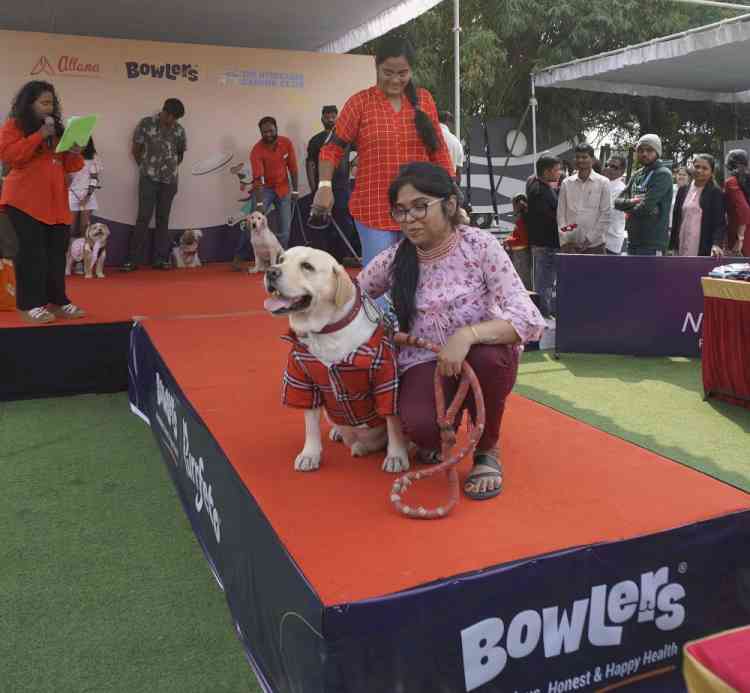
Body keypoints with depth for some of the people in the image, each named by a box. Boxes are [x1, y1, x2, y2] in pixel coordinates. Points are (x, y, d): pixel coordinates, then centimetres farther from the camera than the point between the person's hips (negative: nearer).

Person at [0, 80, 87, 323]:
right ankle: (29, 305, -4)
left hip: (55, 200, 6)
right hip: (25, 200, -6)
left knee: (57, 251, 4)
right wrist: (39, 136, -17)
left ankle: (57, 301, 12)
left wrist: (74, 154, -3)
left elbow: (66, 166, 20)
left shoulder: (57, 128, 18)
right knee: (32, 251, -8)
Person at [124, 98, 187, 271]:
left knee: (163, 219, 5)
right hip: (148, 178, -3)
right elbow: (136, 150, 4)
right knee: (143, 218, -7)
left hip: (169, 180, 3)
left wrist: (171, 168, 13)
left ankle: (160, 259, 9)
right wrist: (146, 167, 9)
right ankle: (133, 259, -4)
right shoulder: (146, 124, -3)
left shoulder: (179, 130, 5)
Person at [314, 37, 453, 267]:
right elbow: (332, 148, 0)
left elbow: (438, 149, 13)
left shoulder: (424, 100, 8)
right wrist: (325, 185, -15)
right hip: (374, 210, -3)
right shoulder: (360, 102, 0)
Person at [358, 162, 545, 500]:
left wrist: (468, 334, -38)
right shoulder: (393, 259, -5)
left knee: (487, 354, -38)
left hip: (483, 359, -1)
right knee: (419, 424, -32)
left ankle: (487, 450, -7)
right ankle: (438, 437, 10)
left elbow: (529, 319, -22)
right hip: (424, 364, 1)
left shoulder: (479, 245, -14)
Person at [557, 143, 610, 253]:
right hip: (570, 245, 2)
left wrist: (589, 239, -8)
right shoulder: (566, 183, 8)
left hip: (594, 245, -1)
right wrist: (564, 241, -3)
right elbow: (561, 214, 6)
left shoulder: (603, 182, 2)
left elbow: (605, 215, -1)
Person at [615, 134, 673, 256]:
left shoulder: (663, 174, -8)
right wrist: (632, 202, -10)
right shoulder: (636, 175, 16)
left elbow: (646, 207, -19)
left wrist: (629, 210, 1)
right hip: (633, 240, 8)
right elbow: (618, 202, 9)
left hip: (652, 242, -8)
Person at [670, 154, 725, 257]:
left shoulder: (716, 193, 1)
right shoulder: (683, 191, 13)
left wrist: (716, 244, -22)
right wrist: (673, 245, 10)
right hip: (682, 249, 4)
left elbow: (720, 223, -5)